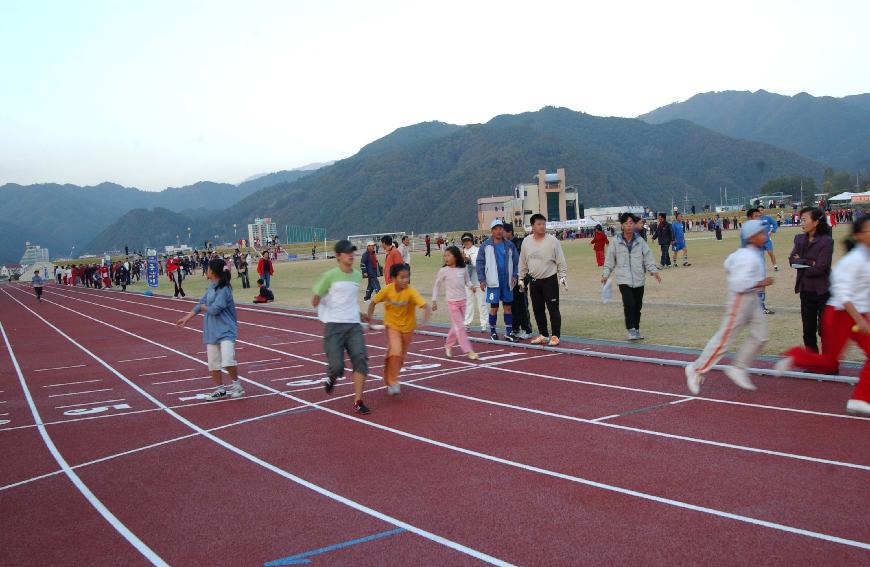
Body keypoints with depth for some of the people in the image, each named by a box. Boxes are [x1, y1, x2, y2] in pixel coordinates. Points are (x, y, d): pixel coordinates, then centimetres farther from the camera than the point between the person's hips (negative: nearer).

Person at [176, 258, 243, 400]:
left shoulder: (224, 289, -17)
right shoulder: (211, 286, 8)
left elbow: (214, 309, -20)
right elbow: (201, 303, 14)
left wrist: (203, 307, 0)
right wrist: (186, 318, 16)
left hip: (225, 330, -8)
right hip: (211, 330, 8)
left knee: (228, 361, -18)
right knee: (213, 363, 10)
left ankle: (236, 383, 7)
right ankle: (220, 390, 24)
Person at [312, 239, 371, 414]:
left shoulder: (357, 276, 11)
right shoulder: (330, 276, -5)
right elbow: (316, 299, 1)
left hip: (354, 325, 4)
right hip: (334, 326, -4)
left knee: (360, 359, -15)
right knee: (337, 367, -12)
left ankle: (358, 401, -9)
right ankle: (332, 377, 27)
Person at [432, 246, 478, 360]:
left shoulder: (463, 270, 0)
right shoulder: (443, 271, -7)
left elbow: (467, 280, 14)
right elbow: (436, 286, 1)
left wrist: (471, 285, -8)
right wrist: (434, 301, 1)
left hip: (462, 301, 4)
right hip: (452, 302, -4)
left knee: (456, 325, 12)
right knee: (460, 326, -5)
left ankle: (448, 345, 31)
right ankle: (468, 350, 0)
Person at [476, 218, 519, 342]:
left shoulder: (509, 245, 5)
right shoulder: (486, 245, -2)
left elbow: (516, 261, 10)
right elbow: (480, 262, 1)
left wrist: (514, 276, -2)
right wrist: (482, 280, -4)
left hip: (507, 281, 3)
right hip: (493, 282, -3)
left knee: (507, 307, 7)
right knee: (494, 307, 1)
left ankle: (509, 333, 12)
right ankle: (492, 331, 15)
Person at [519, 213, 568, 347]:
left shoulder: (552, 240, -7)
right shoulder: (526, 242, 4)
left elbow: (561, 261, -5)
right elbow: (523, 263, 12)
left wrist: (562, 276, -12)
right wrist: (521, 278, 11)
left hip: (550, 280, -4)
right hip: (534, 281, 5)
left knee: (553, 309, -6)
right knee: (538, 309, 11)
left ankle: (555, 336, 1)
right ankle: (543, 335, 23)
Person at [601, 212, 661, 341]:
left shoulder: (640, 241, 5)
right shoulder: (616, 242, 0)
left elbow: (648, 257, 3)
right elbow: (610, 260, 5)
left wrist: (654, 271, -10)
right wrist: (606, 274, -1)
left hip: (639, 279, 3)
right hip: (624, 279, -3)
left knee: (638, 305, 11)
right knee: (629, 304, -17)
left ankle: (636, 329, 26)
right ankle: (631, 330, -9)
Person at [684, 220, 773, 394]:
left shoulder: (748, 253, 6)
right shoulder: (748, 257, -23)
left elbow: (728, 263, 20)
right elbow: (739, 283, -30)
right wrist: (761, 283, -23)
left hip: (752, 301, 10)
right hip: (740, 300, -10)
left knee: (760, 336, 8)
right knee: (724, 339, -3)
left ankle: (738, 369, 15)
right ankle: (697, 370, 7)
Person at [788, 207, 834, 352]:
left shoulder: (826, 241, -13)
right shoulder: (799, 239, 5)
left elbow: (820, 268, -19)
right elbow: (792, 260, -7)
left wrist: (801, 263, -8)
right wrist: (809, 263, -20)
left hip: (823, 291, -6)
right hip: (806, 291, 6)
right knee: (808, 331, 13)